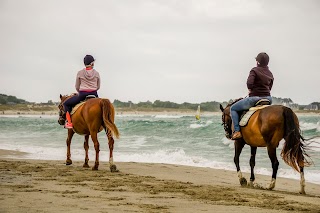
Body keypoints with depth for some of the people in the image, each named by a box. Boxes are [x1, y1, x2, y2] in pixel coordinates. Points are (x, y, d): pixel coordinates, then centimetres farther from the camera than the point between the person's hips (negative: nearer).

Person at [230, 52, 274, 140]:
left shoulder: (255, 70, -10)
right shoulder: (270, 74, 11)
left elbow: (249, 83, -24)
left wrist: (250, 90, -3)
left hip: (255, 97, -6)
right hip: (268, 98, 7)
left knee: (233, 109, 8)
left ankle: (237, 131, -5)